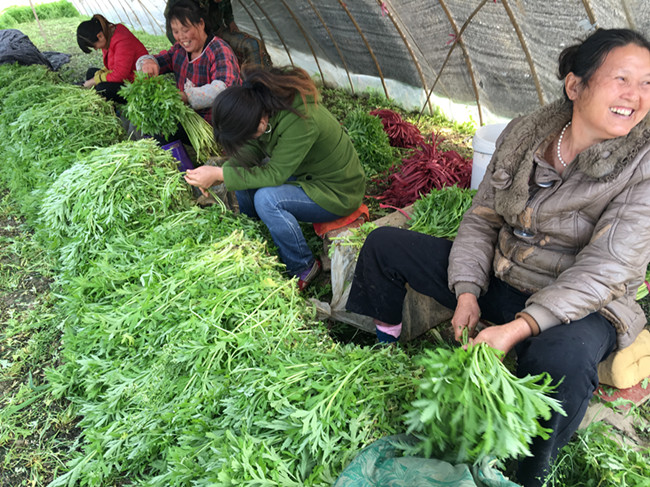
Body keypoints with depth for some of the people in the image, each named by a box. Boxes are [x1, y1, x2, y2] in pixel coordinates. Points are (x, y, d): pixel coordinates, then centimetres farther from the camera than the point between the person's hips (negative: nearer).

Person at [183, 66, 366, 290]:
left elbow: (274, 175, -29)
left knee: (266, 199, -28)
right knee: (243, 171, 0)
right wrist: (219, 173, -14)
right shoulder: (263, 102, -12)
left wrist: (220, 174, -27)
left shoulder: (301, 123, -35)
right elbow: (251, 150, 1)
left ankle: (303, 267, -7)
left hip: (337, 191, -8)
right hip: (304, 173, 8)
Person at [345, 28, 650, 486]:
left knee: (563, 357, -41)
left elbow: (603, 270, -24)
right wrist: (467, 292, -12)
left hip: (580, 306, -4)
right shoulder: (524, 132, -3)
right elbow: (481, 217, 1)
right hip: (496, 275, 5)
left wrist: (518, 328, -33)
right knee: (384, 243, 4)